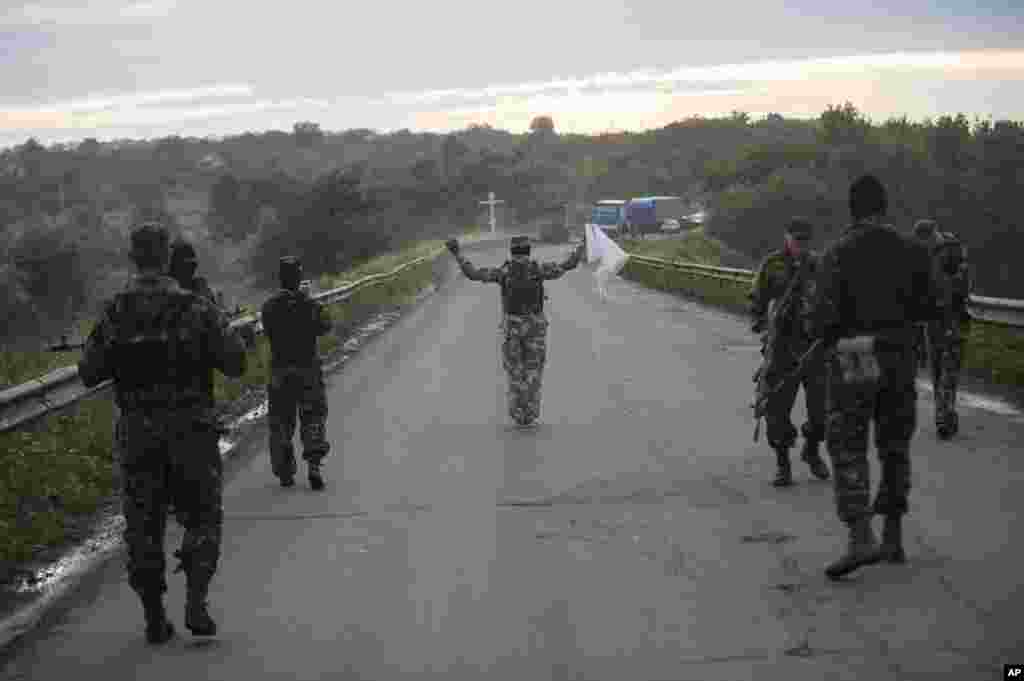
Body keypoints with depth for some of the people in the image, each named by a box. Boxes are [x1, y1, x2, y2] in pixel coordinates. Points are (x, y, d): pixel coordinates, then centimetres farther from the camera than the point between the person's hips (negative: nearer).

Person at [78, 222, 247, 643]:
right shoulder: (196, 308, -9)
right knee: (201, 519, 11)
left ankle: (154, 618, 14)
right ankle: (196, 604, -4)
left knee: (143, 525, 12)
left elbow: (89, 374, 2)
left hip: (137, 434, 2)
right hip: (191, 431, -1)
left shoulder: (114, 314, -3)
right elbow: (235, 363, -6)